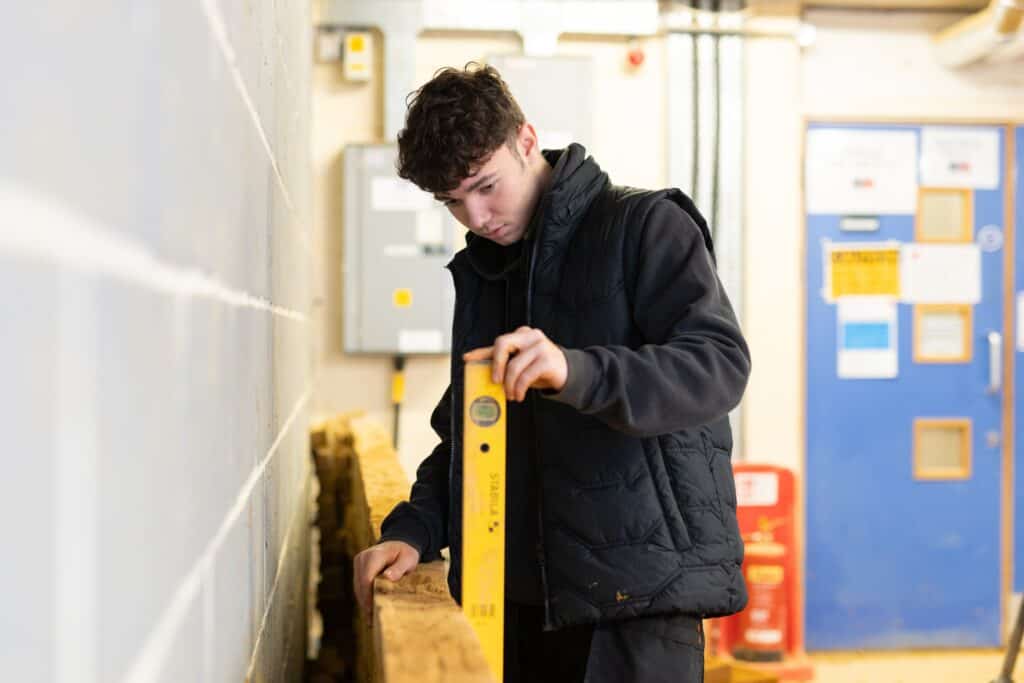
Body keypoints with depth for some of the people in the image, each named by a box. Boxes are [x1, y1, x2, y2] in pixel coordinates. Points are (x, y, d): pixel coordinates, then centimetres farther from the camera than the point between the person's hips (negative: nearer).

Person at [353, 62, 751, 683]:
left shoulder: (646, 225, -4)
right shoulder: (481, 270, 17)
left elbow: (720, 363, -18)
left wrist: (578, 371, -34)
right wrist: (414, 528, 4)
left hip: (638, 587, -6)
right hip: (518, 591, 6)